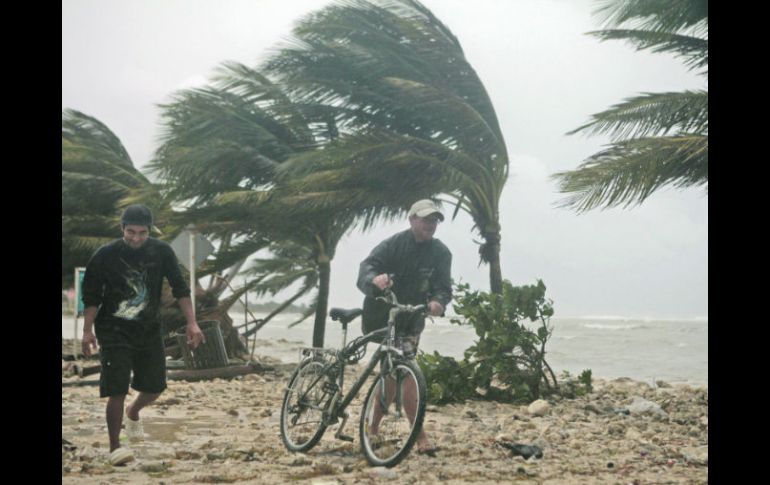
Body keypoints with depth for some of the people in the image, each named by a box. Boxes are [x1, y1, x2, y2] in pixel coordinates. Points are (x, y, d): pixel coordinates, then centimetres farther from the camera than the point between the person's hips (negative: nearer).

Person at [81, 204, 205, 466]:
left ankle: (133, 412, 40)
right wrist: (88, 331, -8)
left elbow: (179, 288, -4)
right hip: (114, 329, -3)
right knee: (117, 389, -13)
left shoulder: (161, 252, -6)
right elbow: (91, 296, -4)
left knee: (155, 386, 7)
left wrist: (192, 323, -11)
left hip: (149, 328, 3)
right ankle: (114, 447, -2)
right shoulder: (105, 255, -12)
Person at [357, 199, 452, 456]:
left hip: (411, 319, 4)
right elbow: (367, 266, -25)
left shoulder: (441, 253, -2)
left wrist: (438, 302, -33)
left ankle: (373, 428, 25)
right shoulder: (394, 244, -12)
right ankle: (421, 437, -15)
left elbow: (444, 287, -9)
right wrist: (375, 279, -48)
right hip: (381, 316, -4)